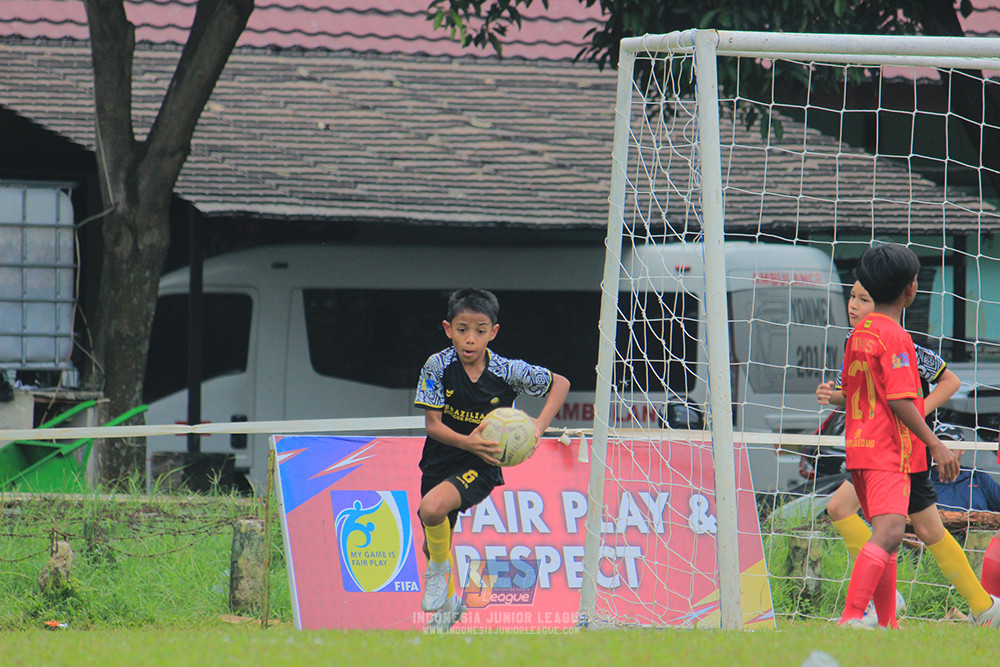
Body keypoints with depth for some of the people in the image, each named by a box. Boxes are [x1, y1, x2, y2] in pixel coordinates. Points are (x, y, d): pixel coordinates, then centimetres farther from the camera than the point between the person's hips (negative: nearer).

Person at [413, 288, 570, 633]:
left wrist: (538, 427, -16)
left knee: (432, 509, -31)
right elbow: (432, 424, -15)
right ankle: (448, 604, 43)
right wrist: (467, 442, -33)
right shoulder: (438, 366, -15)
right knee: (433, 545, 14)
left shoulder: (507, 371, -16)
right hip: (441, 459, 3)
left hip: (481, 465, -3)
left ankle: (440, 568, -2)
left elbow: (560, 383, -2)